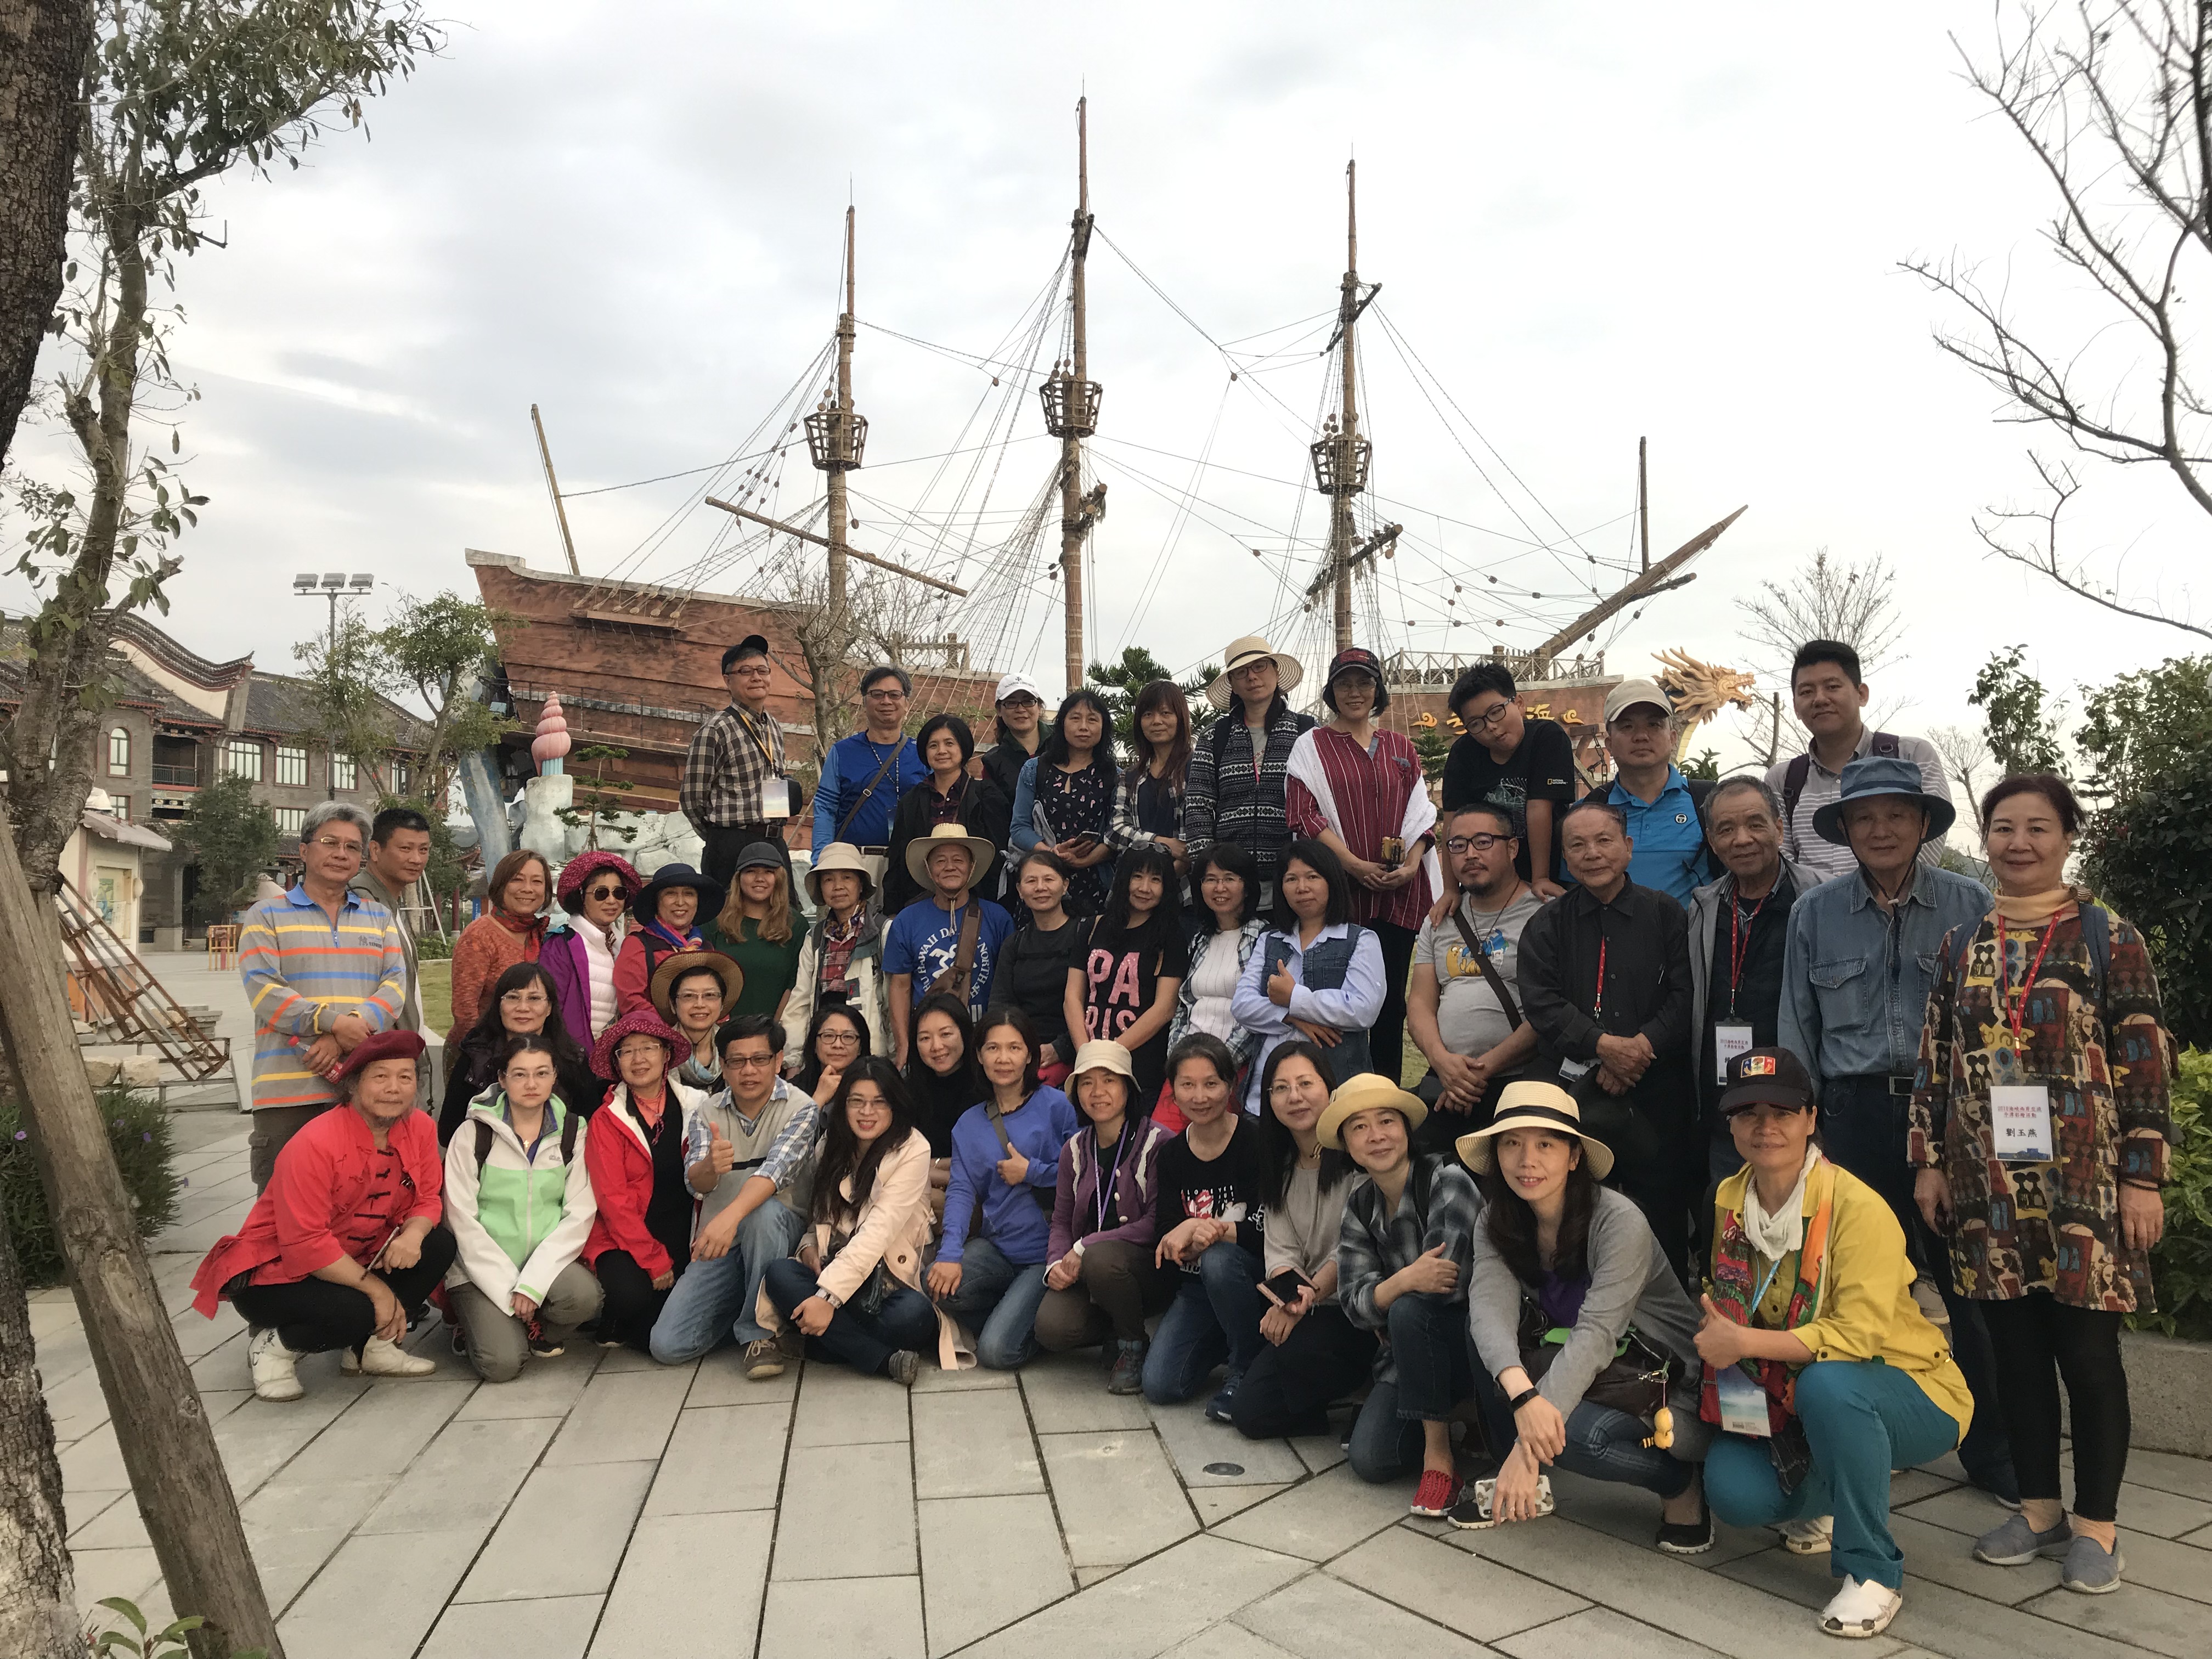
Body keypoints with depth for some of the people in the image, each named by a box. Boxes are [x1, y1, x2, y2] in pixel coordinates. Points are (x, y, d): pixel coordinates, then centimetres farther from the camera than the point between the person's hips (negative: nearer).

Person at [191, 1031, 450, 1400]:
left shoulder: (420, 1128, -7)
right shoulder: (315, 1145, -25)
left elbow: (426, 1201, -1)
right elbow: (305, 1245, -27)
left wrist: (413, 1235, -25)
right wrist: (376, 1289, -24)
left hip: (353, 1258, 7)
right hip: (273, 1273, -7)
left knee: (439, 1245, -13)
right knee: (353, 1312, -33)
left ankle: (369, 1346, 1)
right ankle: (274, 1346, 0)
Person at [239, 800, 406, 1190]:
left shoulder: (379, 917, 18)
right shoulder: (267, 917, 9)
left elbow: (396, 985, 4)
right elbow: (264, 990, -5)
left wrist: (346, 1037, -12)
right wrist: (333, 1022, -17)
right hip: (288, 1091, -3)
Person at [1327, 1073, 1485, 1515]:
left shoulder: (1448, 1180, -18)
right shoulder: (1359, 1207, 1)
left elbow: (1447, 1282, -27)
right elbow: (1354, 1304, -8)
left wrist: (1390, 1292, -9)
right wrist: (1404, 1281, -28)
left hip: (1472, 1340, -5)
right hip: (1411, 1352, 5)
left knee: (1409, 1310, -34)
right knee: (1370, 1458, -14)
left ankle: (1439, 1451, -19)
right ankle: (1453, 1417, 13)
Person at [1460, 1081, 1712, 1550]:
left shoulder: (1619, 1222, -23)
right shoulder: (1497, 1222, -7)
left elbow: (1596, 1334, -33)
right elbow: (1490, 1309, -24)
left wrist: (1527, 1445, -43)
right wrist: (1522, 1393, -45)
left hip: (1665, 1390, -5)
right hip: (1567, 1370, 6)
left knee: (1572, 1433, -34)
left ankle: (1679, 1483, -4)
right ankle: (1513, 1482, -4)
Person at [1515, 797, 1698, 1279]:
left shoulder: (1665, 914, 7)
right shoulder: (1546, 925, 8)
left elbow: (1684, 995, -1)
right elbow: (1541, 1002, -4)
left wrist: (1643, 1046, -15)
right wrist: (1603, 1046, -16)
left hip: (1658, 1086, 0)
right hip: (1576, 1087, 1)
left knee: (1663, 1203, 3)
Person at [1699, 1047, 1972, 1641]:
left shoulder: (1857, 1207, -22)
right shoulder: (1728, 1201, -3)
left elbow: (1860, 1336, -29)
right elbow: (1726, 1305, 11)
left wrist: (1744, 1343, -28)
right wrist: (1715, 1341, -8)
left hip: (1910, 1399, -5)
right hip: (1784, 1399, 5)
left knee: (1827, 1383, -38)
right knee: (1733, 1492, -19)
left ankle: (1873, 1571, -17)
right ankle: (1820, 1502, 18)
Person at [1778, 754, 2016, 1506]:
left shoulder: (1970, 904, 2)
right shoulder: (1815, 914, 7)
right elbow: (1797, 1029, 10)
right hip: (1856, 1114, 2)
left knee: (1970, 1285, 3)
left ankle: (1992, 1453, 19)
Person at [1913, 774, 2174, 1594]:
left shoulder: (2109, 938, -2)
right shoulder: (1961, 944, 9)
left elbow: (2146, 1064, -4)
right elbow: (1934, 1059, 11)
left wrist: (2144, 1177, -8)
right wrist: (1928, 1161, 8)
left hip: (2082, 1186, -4)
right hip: (1988, 1188, 4)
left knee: (2087, 1353, 3)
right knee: (2015, 1352, 11)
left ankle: (2095, 1524, 18)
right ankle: (2039, 1508, 25)